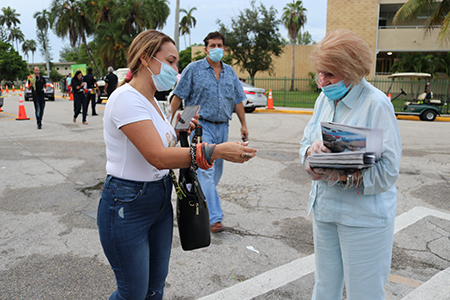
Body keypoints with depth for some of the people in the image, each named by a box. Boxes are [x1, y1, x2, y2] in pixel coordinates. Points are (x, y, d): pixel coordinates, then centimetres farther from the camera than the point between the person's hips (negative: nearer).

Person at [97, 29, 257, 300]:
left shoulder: (150, 100, 9)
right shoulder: (126, 98, -20)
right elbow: (158, 157, -29)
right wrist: (216, 151, -32)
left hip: (160, 202, 9)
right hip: (126, 207, -9)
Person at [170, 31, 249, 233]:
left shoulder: (230, 72, 13)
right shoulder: (194, 69, -1)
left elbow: (238, 100, 17)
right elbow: (178, 96, -3)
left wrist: (243, 124, 13)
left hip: (222, 127, 6)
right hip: (201, 126, -5)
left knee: (217, 170, 12)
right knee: (206, 170, -11)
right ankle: (214, 217, -9)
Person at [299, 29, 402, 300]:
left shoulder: (377, 104, -15)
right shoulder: (325, 99, 6)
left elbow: (387, 171, -18)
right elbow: (306, 141, 8)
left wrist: (339, 176, -29)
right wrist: (311, 150, -16)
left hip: (364, 216, -6)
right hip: (324, 208, 6)